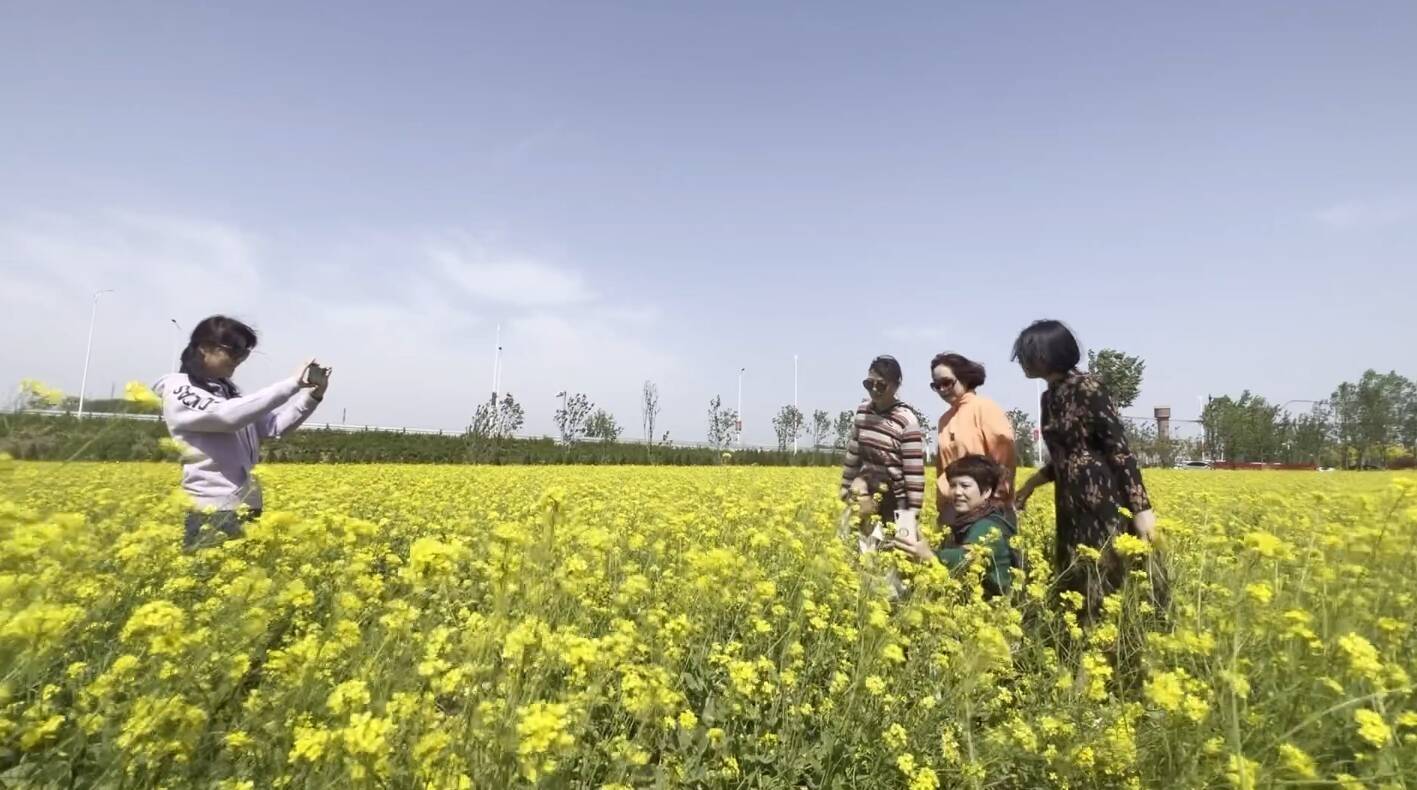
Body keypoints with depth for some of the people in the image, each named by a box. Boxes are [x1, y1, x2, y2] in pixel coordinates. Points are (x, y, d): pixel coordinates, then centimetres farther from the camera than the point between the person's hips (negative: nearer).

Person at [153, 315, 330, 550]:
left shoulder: (227, 391, 15)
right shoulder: (178, 390, -7)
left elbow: (275, 427, 10)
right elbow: (229, 416, -24)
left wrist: (312, 396, -4)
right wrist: (292, 384, -24)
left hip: (246, 509, 7)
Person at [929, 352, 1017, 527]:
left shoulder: (985, 408, -5)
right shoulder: (945, 419, 15)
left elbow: (1005, 456, -11)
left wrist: (997, 499, -14)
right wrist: (941, 507, 15)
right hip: (952, 512, 6)